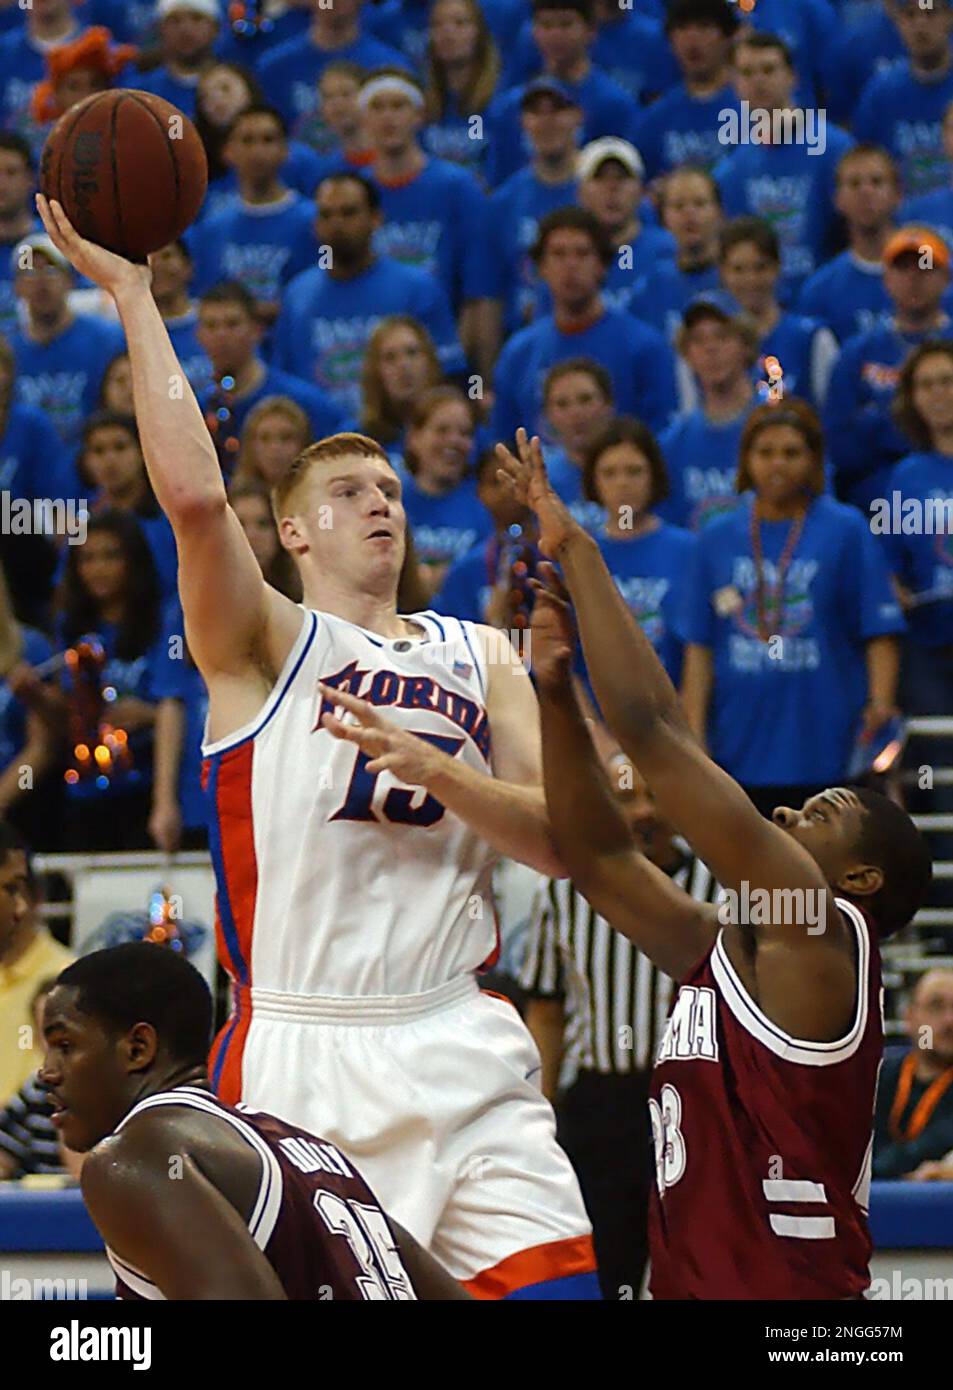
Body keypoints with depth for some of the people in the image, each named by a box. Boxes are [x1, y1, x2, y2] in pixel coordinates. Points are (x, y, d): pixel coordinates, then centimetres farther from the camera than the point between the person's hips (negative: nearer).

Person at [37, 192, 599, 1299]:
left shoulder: (480, 656, 18)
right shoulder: (264, 644, 5)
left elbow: (563, 843, 7)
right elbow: (193, 492, -14)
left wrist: (430, 767, -10)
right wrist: (130, 290, -11)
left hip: (459, 1048, 3)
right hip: (299, 1056, -3)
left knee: (557, 1284, -9)